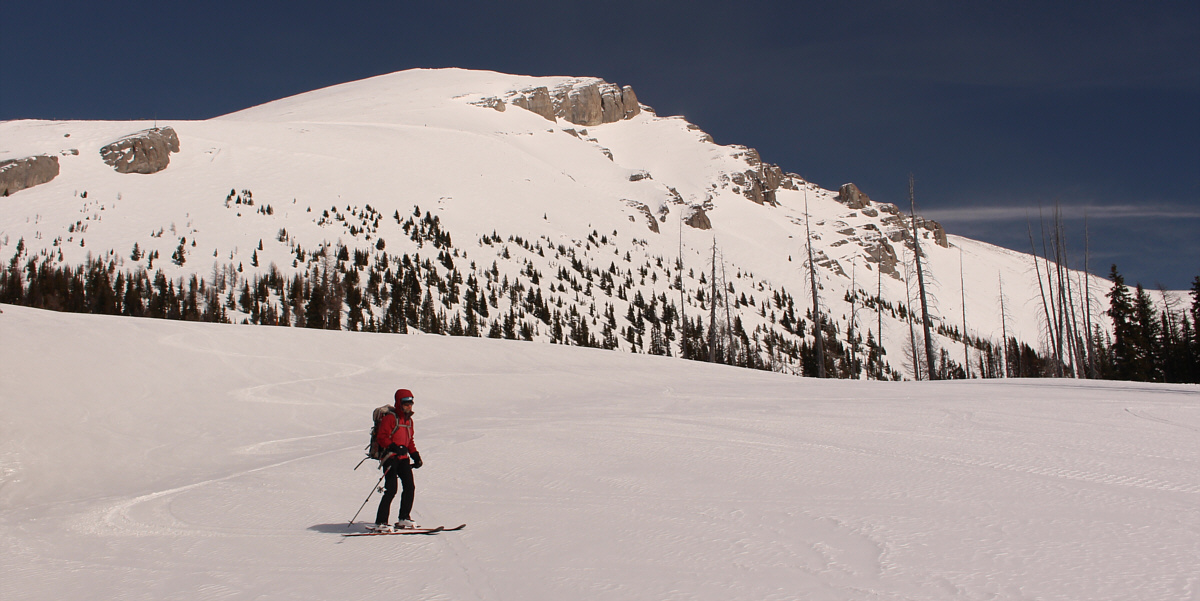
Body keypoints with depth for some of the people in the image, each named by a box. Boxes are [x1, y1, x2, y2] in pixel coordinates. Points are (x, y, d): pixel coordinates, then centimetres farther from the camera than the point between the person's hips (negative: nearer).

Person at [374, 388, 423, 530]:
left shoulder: (409, 420, 18)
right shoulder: (390, 418, -8)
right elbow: (381, 437, -15)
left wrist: (415, 455, 16)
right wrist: (395, 448, -27)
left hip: (403, 458, 8)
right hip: (390, 457, -8)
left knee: (410, 487, 1)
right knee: (391, 490, -11)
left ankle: (404, 519, 13)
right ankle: (380, 522, -4)